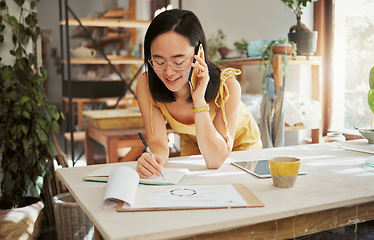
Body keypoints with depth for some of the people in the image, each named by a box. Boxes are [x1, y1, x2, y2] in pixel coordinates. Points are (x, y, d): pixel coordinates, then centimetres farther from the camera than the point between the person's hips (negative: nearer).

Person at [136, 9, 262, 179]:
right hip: (191, 147, 2)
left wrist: (199, 99, -46)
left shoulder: (226, 85, -35)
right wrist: (153, 159, -47)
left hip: (240, 144, -1)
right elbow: (158, 143, -23)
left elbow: (215, 160, -36)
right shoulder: (146, 86, -25)